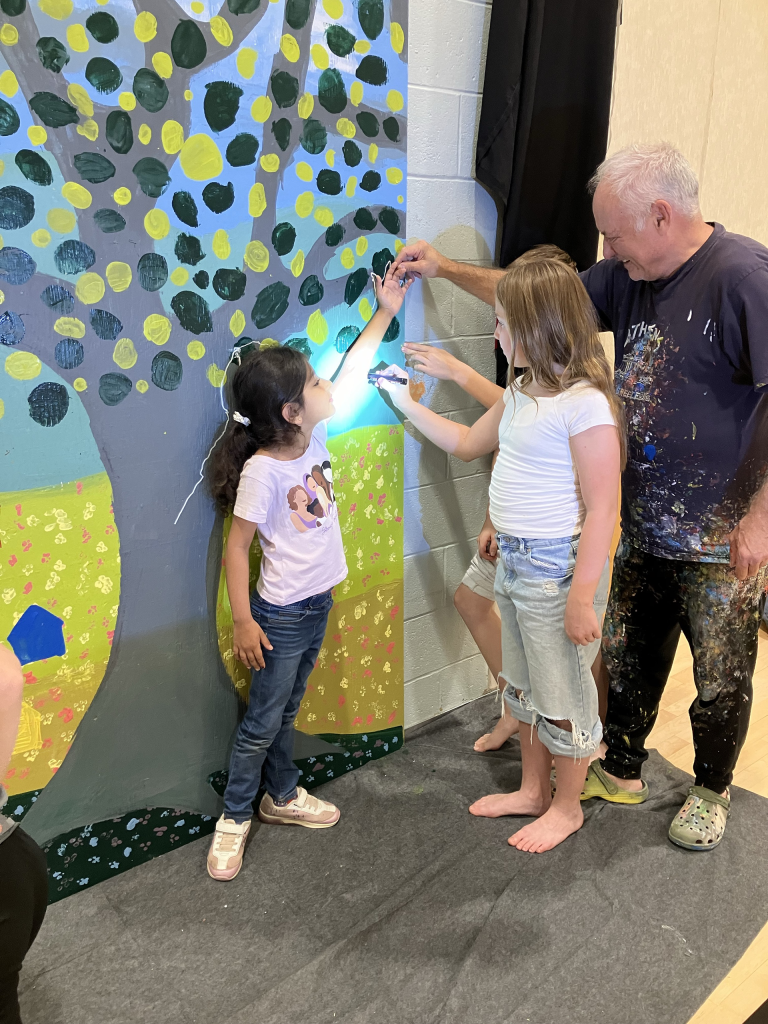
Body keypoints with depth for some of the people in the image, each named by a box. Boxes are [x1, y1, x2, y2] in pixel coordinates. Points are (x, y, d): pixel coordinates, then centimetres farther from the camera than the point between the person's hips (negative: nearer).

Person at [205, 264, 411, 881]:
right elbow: (237, 546, -18)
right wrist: (243, 621, -18)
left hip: (318, 605, 7)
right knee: (263, 723, 8)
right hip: (281, 615, -7)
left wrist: (385, 313, 10)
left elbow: (352, 371, 8)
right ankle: (235, 819, 27)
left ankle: (283, 796, 41)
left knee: (286, 713, 24)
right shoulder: (262, 471, -23)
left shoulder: (315, 436, -3)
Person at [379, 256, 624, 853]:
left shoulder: (585, 403, -20)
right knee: (523, 685, 22)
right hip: (513, 561, 9)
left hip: (559, 568, -9)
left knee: (562, 695, 9)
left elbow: (601, 511, -21)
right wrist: (408, 404, 22)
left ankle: (567, 807, 32)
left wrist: (582, 596, -22)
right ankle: (533, 790, 42)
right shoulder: (521, 394, 8)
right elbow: (467, 444, 23)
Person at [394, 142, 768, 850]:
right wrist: (445, 269, 12)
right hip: (644, 528, 7)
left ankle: (711, 792, 38)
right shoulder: (631, 277, 5)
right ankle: (622, 773, 41)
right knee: (628, 660, 19)